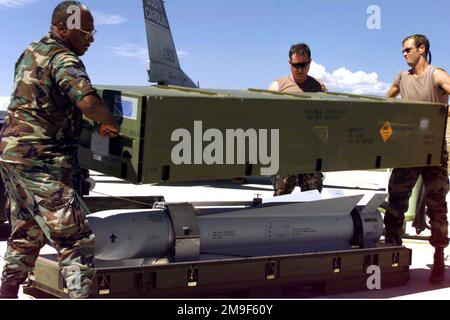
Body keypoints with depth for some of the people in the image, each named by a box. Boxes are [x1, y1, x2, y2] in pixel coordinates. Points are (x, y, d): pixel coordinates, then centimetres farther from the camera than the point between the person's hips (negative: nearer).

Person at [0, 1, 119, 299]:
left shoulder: (31, 51, 14)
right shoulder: (63, 60, -15)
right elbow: (89, 102, -32)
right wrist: (109, 122, -12)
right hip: (41, 160, -10)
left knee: (26, 234, 21)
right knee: (75, 239, -9)